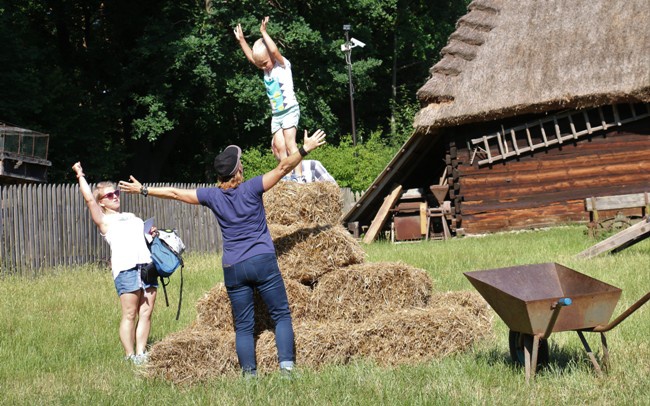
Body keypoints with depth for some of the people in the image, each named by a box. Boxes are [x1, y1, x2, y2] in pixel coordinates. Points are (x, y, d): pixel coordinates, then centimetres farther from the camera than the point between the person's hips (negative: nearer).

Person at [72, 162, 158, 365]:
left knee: (146, 313, 1)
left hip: (147, 264, 6)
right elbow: (89, 199, 3)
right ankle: (130, 357, -3)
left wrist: (153, 233, 12)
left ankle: (141, 354, 4)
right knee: (129, 315, -7)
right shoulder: (104, 221, 11)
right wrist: (81, 176, 13)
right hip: (125, 268, -5)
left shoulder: (133, 217, 29)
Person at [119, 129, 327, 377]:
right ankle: (286, 366, -8)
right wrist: (305, 149, 4)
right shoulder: (251, 189, -6)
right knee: (281, 315, 4)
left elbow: (175, 193, 10)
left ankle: (249, 375, 0)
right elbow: (283, 167, -5)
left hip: (233, 269, 3)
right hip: (263, 262, -2)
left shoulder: (212, 196, 2)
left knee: (243, 326, 7)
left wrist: (143, 190, 20)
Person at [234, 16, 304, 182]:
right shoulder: (266, 69, 12)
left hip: (290, 110, -7)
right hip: (276, 114, 7)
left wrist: (264, 32, -21)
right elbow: (251, 57, 16)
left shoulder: (283, 65, -7)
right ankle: (287, 175, -2)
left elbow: (274, 51, -22)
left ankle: (298, 176, -19)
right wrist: (241, 40, 12)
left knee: (289, 143, -16)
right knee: (279, 146, -2)